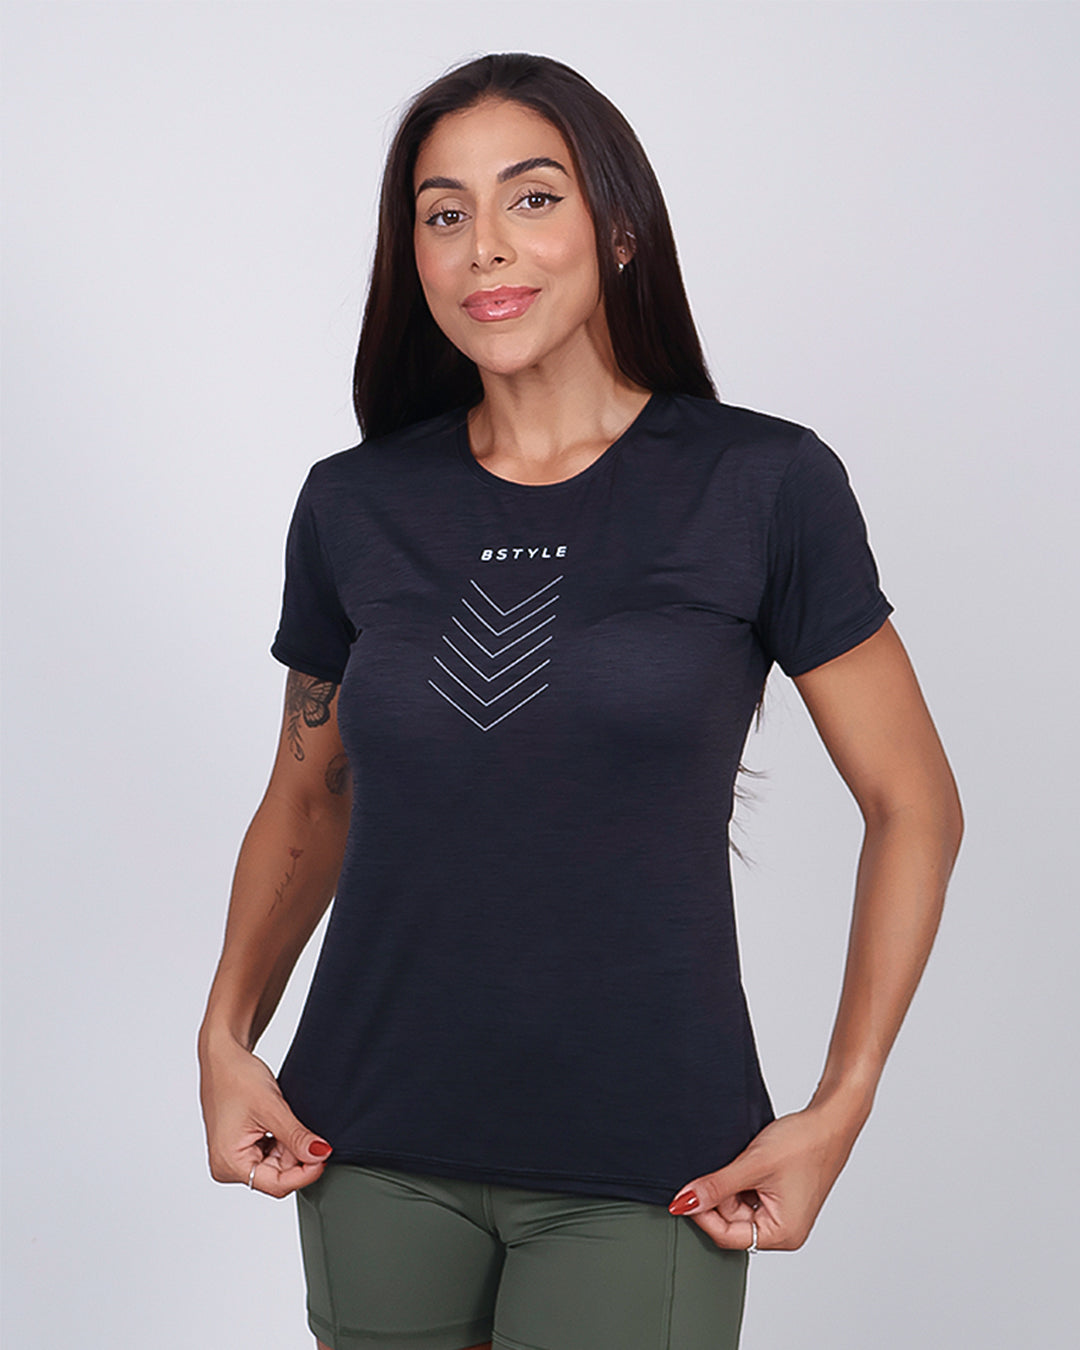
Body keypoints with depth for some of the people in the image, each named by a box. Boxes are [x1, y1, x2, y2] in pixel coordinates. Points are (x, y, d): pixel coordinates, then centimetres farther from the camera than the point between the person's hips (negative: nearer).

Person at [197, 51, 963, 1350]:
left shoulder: (761, 483, -7)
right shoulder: (353, 506, 2)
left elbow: (913, 805, -1)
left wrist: (838, 1111, -8)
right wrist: (227, 1036, 1)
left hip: (645, 1170, -3)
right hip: (376, 1152, 3)